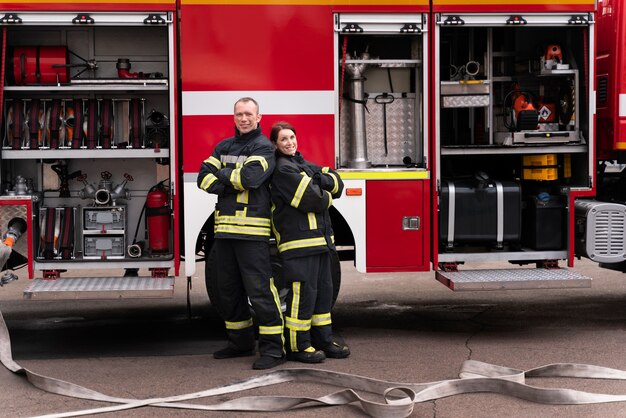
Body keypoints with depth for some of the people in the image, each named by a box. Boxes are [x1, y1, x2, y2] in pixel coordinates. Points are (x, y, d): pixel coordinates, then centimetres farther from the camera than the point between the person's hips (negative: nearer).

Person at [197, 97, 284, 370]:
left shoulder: (263, 147, -2)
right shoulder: (224, 147, 17)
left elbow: (250, 177, -19)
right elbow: (204, 177, 5)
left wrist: (223, 174, -4)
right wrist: (231, 184, -11)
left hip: (252, 231, -7)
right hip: (224, 229, 7)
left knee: (259, 290, -9)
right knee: (227, 291, 13)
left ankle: (273, 348, -4)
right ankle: (240, 343, 26)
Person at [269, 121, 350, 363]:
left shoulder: (303, 165, 19)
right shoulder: (283, 169, -10)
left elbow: (337, 183, 10)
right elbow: (311, 199, -18)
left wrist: (322, 180, -10)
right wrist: (326, 197, 2)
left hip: (319, 240, 9)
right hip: (298, 241, -9)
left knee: (324, 290, 13)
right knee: (303, 293, -7)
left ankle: (323, 339, 22)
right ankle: (297, 346, 1)